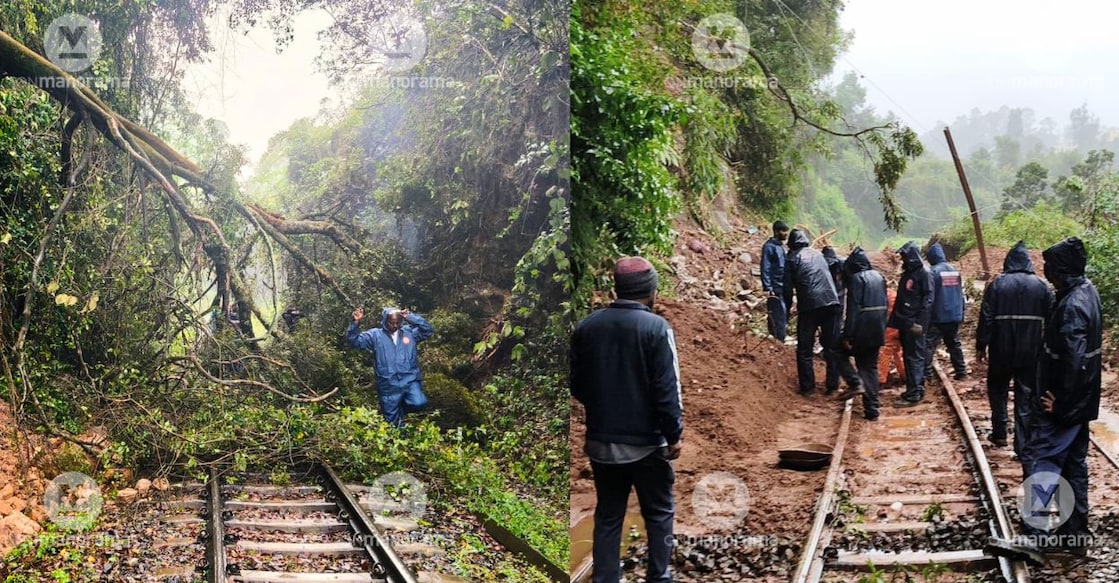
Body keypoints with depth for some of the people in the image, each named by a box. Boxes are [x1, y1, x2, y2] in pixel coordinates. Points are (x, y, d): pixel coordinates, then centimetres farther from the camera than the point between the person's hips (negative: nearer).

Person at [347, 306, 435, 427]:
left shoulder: (409, 332, 7)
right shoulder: (375, 335, 3)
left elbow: (428, 330, 0)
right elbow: (354, 340, -3)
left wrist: (411, 317, -7)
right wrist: (355, 322, -18)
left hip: (410, 380, 0)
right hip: (388, 385, 0)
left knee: (418, 403, -25)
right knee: (393, 422, 7)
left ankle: (401, 408, 8)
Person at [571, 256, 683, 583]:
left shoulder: (586, 327, 0)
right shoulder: (656, 327, -14)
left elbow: (576, 385, 8)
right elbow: (667, 389, -15)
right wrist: (674, 435, -6)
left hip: (600, 440, 4)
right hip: (646, 441, -4)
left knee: (608, 515, 13)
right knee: (659, 513, 13)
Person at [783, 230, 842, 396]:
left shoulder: (792, 258, 6)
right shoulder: (818, 254, 20)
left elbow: (788, 287, 4)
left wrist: (788, 307, 16)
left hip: (809, 306, -4)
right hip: (831, 302, 4)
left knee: (804, 349, 5)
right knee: (831, 345, 13)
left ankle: (807, 387, 2)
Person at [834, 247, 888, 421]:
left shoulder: (857, 278, -11)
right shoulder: (879, 277, 13)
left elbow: (853, 309, -17)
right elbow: (884, 305, 17)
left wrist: (847, 335, -16)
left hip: (862, 330, -7)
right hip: (877, 331, 7)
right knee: (870, 367, 13)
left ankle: (856, 383, 2)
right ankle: (872, 410, 11)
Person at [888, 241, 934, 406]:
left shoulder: (924, 274, -9)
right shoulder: (906, 274, 17)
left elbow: (927, 299, -16)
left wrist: (920, 321, -22)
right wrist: (894, 319, 18)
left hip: (915, 324, -9)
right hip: (904, 323, 9)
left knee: (915, 358, -7)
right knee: (907, 357, 13)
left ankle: (913, 394, -7)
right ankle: (916, 389, 22)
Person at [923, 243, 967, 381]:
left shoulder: (933, 271, -13)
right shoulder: (955, 271, 9)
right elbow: (961, 295, 15)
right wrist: (961, 313, 21)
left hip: (938, 317, -7)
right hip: (955, 316, 7)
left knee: (929, 344, -4)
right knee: (955, 344, 16)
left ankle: (926, 373, -10)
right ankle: (961, 371, 16)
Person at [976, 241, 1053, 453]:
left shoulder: (997, 285, -5)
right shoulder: (1041, 286, 1)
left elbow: (986, 318, -7)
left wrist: (981, 346, 0)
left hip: (1002, 350, -1)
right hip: (1031, 353, 1)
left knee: (997, 390, 20)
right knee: (1026, 396, 5)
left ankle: (999, 433, 22)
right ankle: (1022, 445, 3)